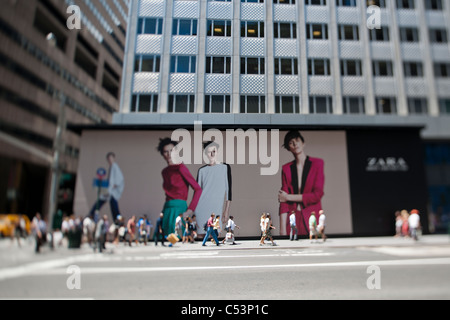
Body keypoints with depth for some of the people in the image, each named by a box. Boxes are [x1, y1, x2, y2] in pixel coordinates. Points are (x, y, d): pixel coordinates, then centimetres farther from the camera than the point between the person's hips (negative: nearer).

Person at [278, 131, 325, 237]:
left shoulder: (317, 163, 0)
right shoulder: (286, 168, 6)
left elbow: (317, 195, -8)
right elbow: (283, 200, 0)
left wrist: (289, 197, -4)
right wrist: (282, 229, -8)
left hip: (312, 220, -1)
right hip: (292, 220, 2)